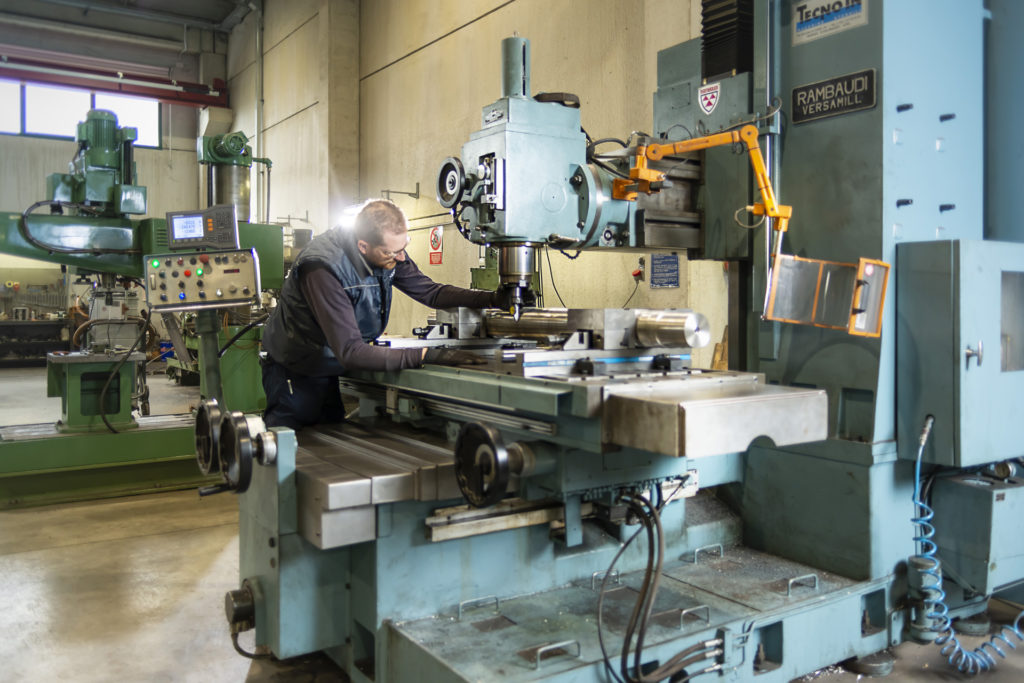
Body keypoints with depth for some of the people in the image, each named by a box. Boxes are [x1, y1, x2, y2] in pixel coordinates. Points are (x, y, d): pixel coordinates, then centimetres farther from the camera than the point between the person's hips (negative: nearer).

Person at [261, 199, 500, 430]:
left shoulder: (388, 250, -13)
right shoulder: (323, 268, -35)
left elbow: (430, 291, -3)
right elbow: (350, 352, -38)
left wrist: (494, 298, -17)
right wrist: (427, 355, -43)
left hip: (339, 369, 6)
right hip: (297, 376, -6)